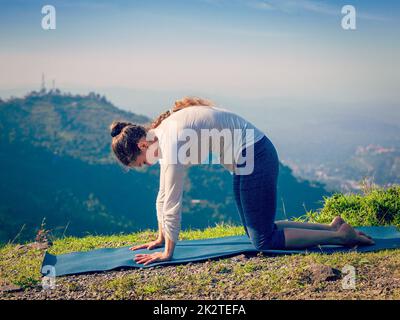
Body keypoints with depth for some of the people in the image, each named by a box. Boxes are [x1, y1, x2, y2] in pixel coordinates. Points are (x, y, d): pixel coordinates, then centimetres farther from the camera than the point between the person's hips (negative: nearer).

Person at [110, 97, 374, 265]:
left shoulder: (171, 141, -23)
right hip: (247, 159, 10)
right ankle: (331, 227, 19)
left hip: (254, 158, -10)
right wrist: (160, 238, 18)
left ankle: (341, 235, 1)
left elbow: (172, 202, -20)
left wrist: (167, 252, -13)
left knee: (265, 241, -4)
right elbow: (163, 195, 14)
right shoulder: (160, 134, 6)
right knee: (256, 230, 17)